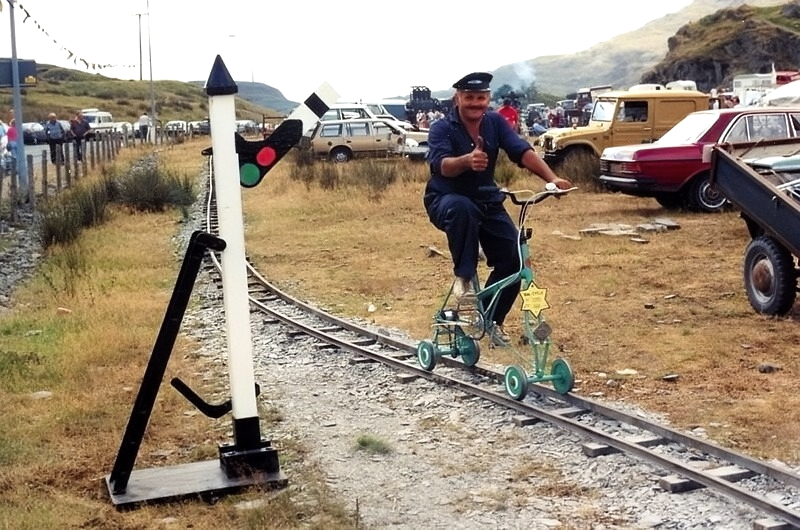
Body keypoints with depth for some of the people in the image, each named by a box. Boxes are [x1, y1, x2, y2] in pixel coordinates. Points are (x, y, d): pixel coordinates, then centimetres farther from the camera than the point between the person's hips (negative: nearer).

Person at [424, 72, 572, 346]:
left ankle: (491, 319, 11)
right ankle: (463, 277, -22)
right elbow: (443, 165, -35)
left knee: (513, 257, -9)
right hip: (447, 199, -4)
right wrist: (467, 160, -57)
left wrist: (552, 179, -36)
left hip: (486, 200, 4)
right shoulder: (442, 128, -17)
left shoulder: (496, 123, -7)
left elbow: (523, 152, -19)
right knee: (463, 209, -41)